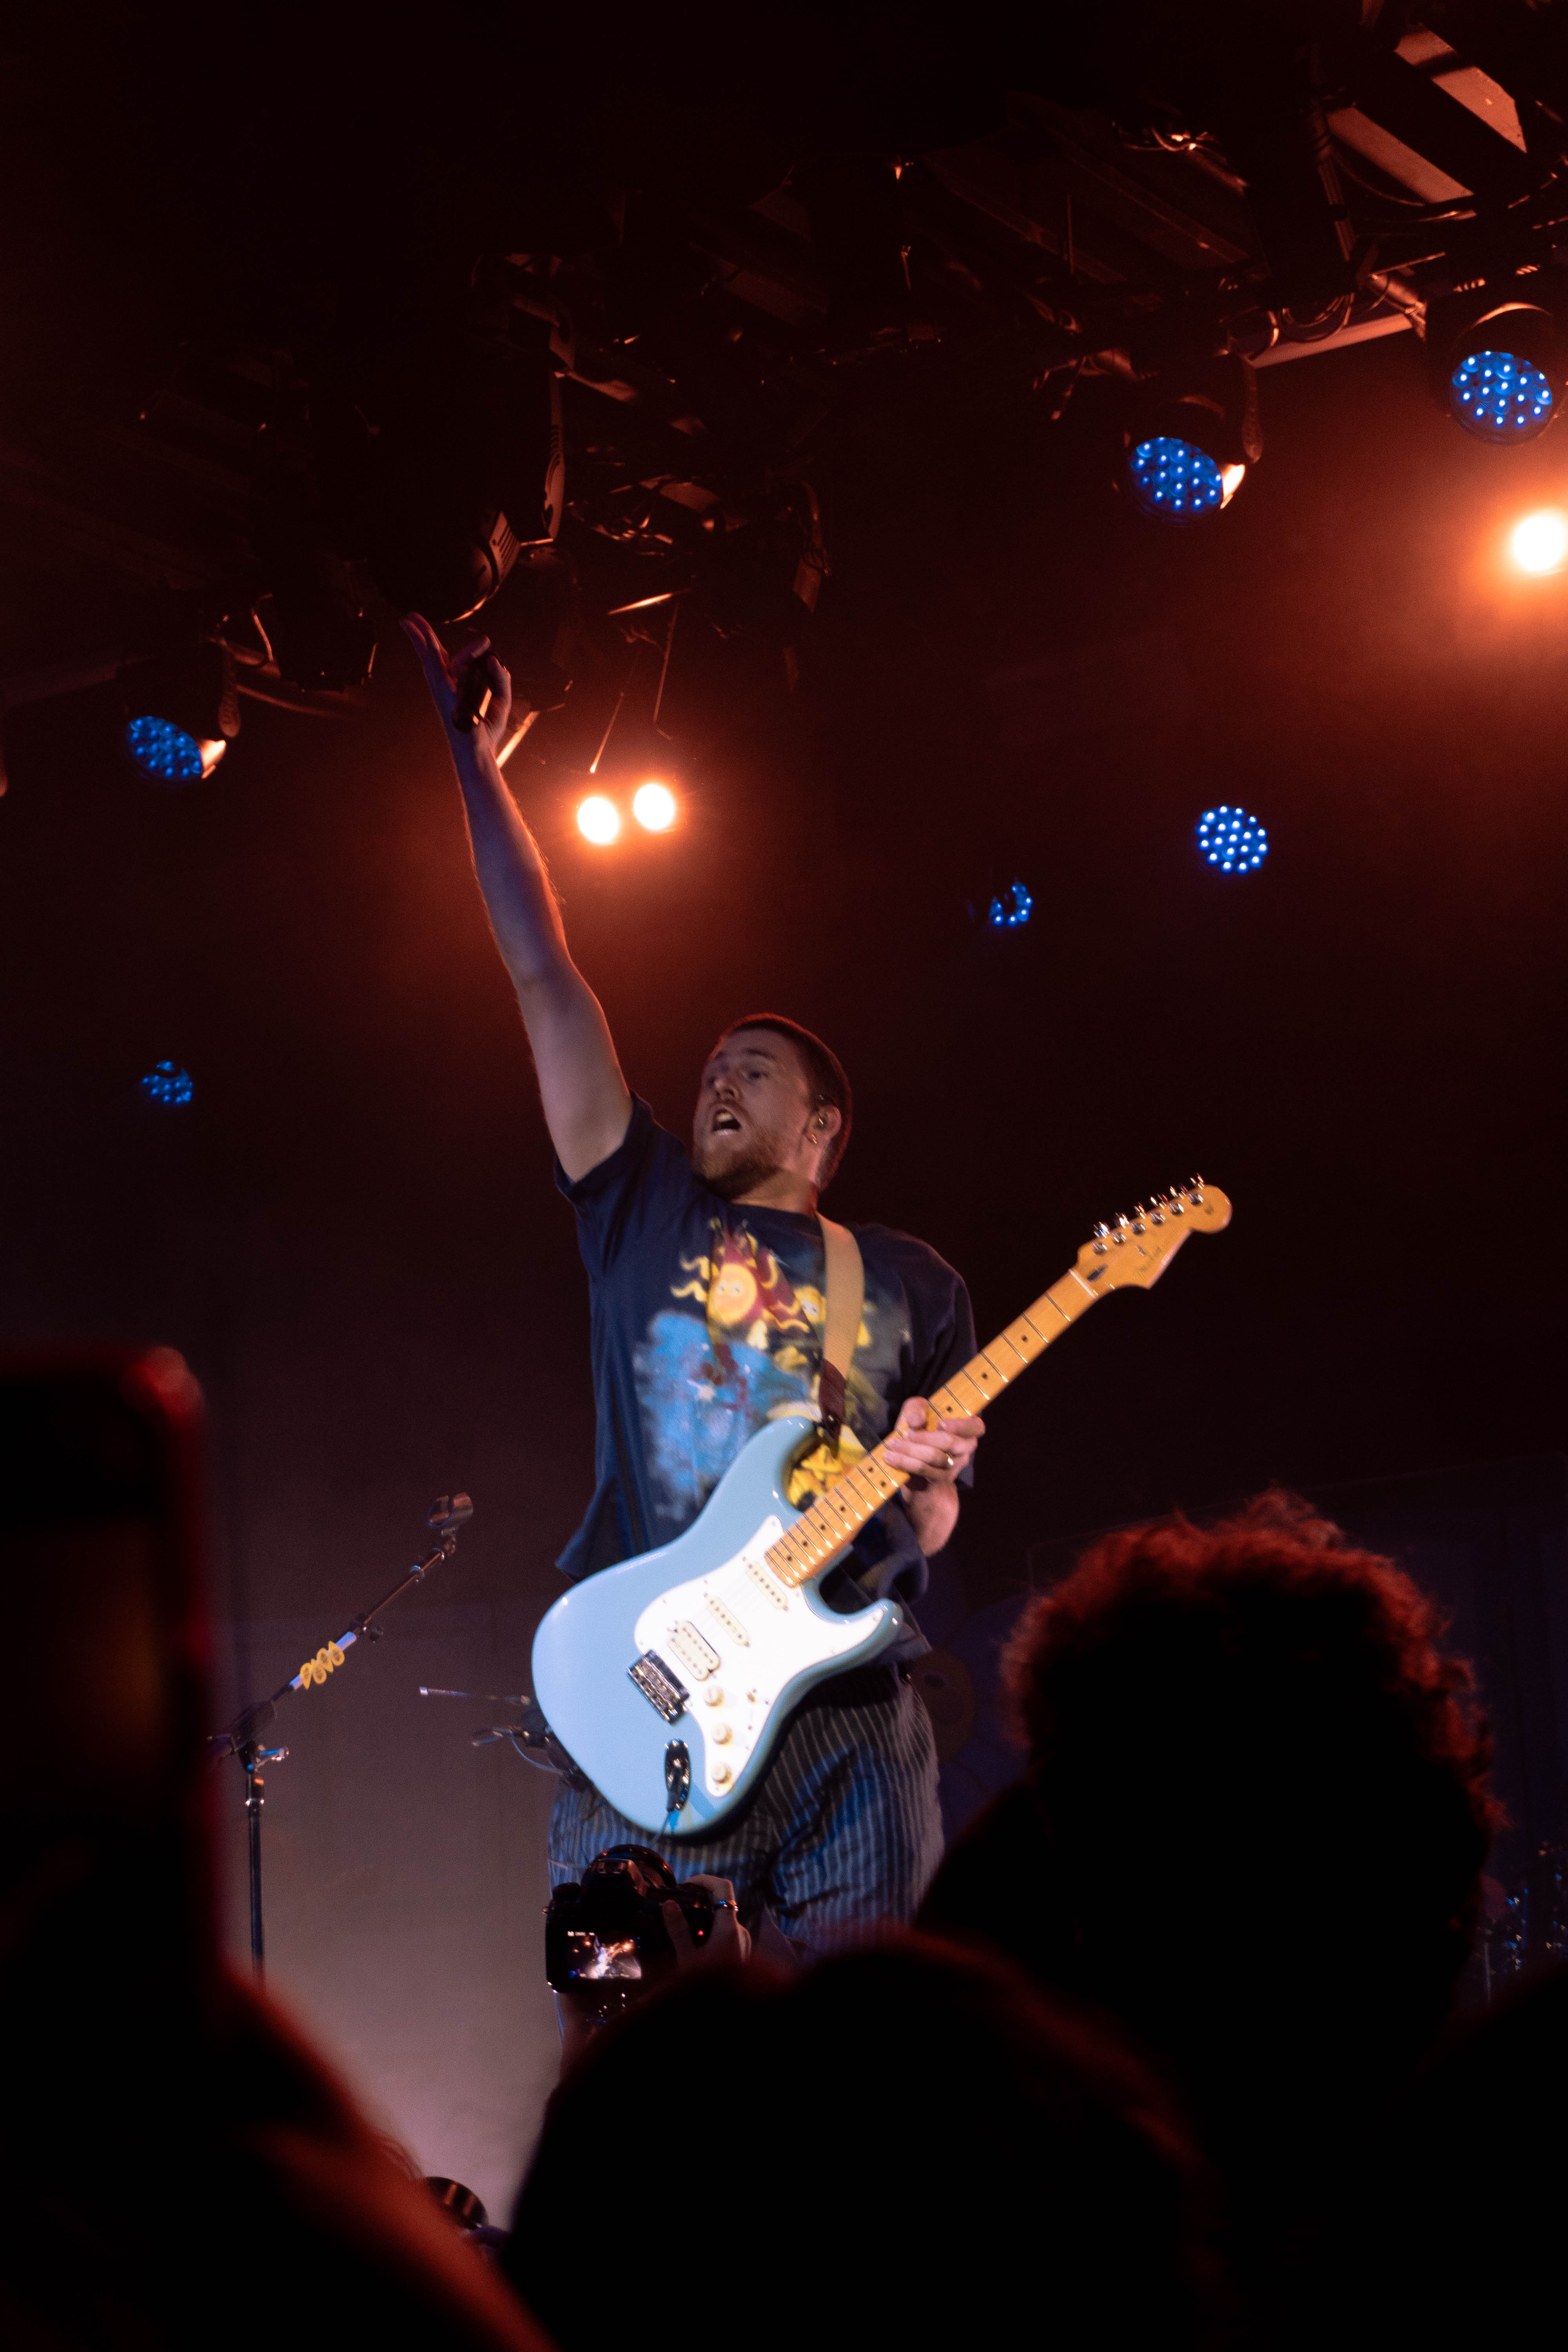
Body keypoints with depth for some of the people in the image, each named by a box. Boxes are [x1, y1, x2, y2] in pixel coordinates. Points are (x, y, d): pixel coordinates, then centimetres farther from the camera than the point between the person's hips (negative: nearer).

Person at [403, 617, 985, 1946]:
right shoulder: (646, 1212, 16)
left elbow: (925, 1533, 17)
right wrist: (474, 759, 14)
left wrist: (932, 1481, -7)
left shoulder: (912, 1285, 17)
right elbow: (543, 974, 14)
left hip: (848, 1711, 1)